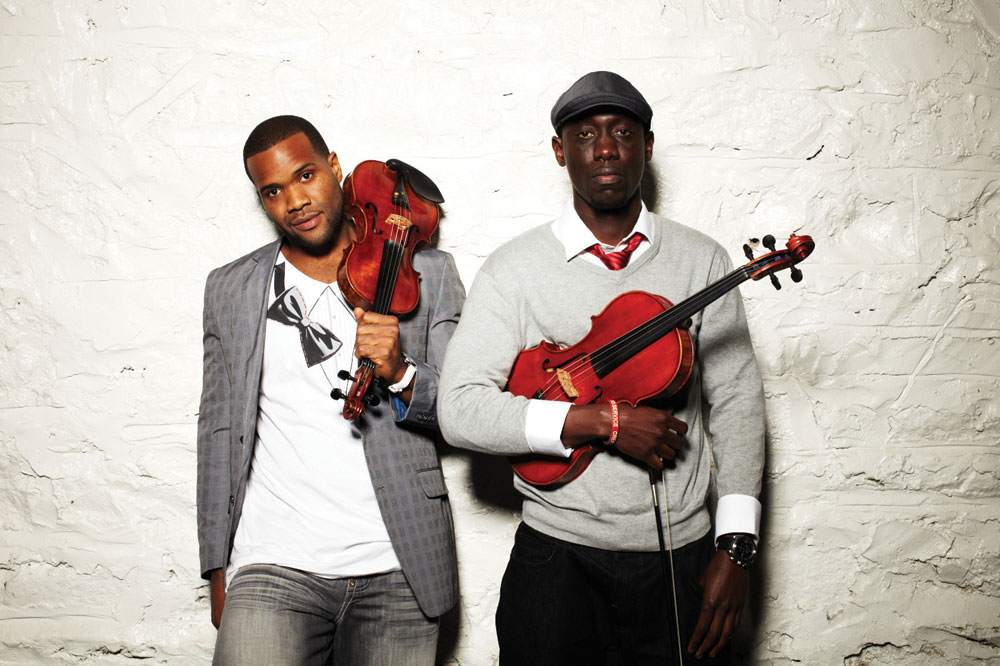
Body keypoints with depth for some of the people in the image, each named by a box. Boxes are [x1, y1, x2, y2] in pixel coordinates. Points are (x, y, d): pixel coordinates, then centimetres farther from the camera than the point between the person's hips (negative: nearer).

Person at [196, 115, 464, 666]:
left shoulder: (427, 275, 4)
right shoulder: (230, 289, 10)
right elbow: (218, 430, 12)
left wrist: (401, 375, -17)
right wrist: (217, 567, 10)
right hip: (274, 569, 1)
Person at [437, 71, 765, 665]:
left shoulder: (702, 261, 3)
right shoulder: (515, 269, -3)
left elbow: (736, 400, 2)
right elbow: (459, 408, -12)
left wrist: (736, 548, -6)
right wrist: (605, 421, -19)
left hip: (682, 555, 2)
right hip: (558, 557, -1)